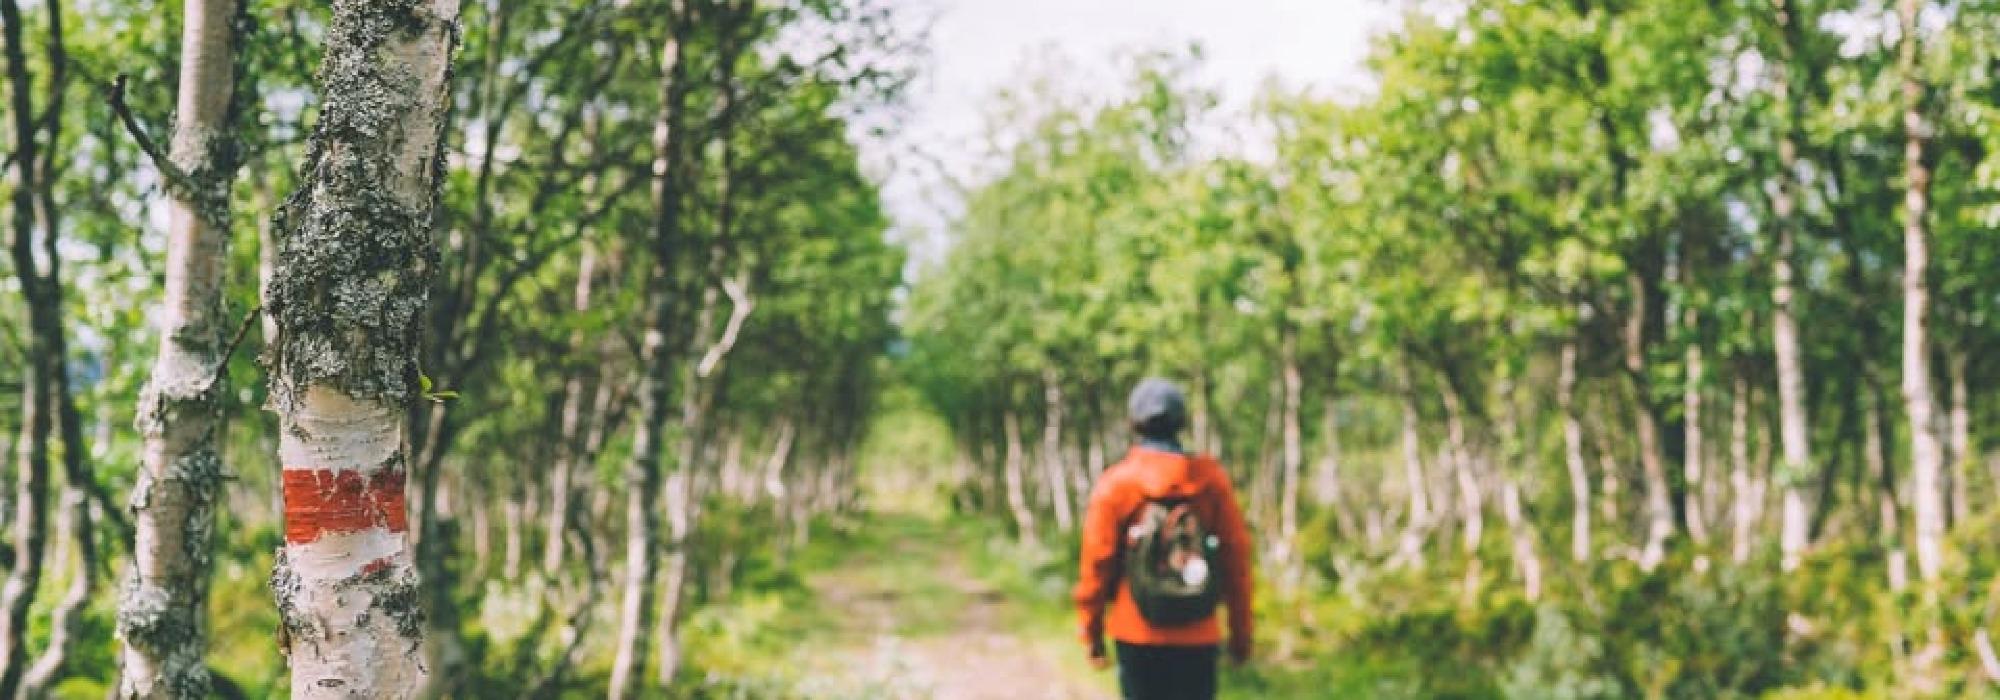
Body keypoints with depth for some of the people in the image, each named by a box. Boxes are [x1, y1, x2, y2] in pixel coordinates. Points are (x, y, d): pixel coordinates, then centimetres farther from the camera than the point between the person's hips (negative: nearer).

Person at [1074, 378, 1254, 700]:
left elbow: (1097, 563, -5)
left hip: (1137, 634, -1)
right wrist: (1240, 631, 8)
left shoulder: (1115, 484, -6)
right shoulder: (1211, 479, -1)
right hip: (1198, 636, 1)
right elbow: (1235, 557, 0)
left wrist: (1092, 632, 5)